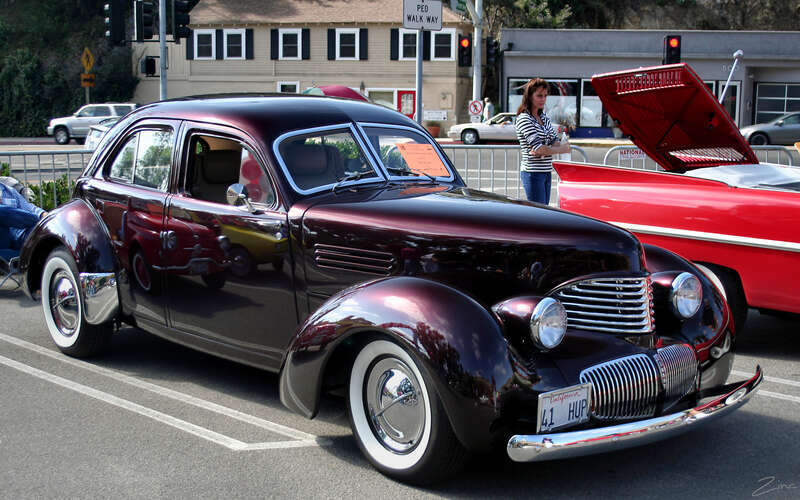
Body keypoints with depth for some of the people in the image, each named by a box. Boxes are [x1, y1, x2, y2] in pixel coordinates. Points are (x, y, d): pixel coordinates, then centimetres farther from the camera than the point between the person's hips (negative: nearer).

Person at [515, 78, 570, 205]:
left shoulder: (544, 118, 14)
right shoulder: (524, 119, -12)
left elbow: (556, 142, 10)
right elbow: (538, 148, -18)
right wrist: (562, 149, -6)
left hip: (546, 172, 8)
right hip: (533, 173, -8)